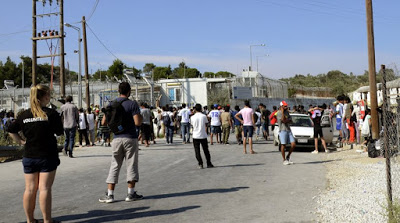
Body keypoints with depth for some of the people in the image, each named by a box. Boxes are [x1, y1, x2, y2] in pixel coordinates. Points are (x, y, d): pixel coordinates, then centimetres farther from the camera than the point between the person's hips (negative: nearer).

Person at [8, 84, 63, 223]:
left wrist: (21, 142, 14)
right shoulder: (51, 113, -10)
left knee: (30, 189, 11)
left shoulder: (24, 115, 4)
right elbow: (59, 132, -1)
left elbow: (11, 131, 13)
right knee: (45, 188, -1)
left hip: (29, 157, 4)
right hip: (47, 156, -4)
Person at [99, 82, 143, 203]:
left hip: (117, 138, 4)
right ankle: (131, 193, 11)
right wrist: (141, 117, 3)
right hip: (130, 138, -4)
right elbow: (137, 122, -17)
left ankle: (110, 195, 6)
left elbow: (104, 122, 6)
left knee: (114, 166, 8)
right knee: (131, 165, 6)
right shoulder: (132, 104, -9)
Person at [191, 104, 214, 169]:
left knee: (197, 151, 6)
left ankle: (200, 164, 0)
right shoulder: (204, 116, -5)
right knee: (206, 150, 11)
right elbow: (206, 125, 3)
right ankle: (209, 164, 16)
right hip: (203, 135, 1)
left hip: (196, 136, -1)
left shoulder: (192, 117, -6)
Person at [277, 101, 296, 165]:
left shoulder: (287, 112, 15)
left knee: (293, 144, -1)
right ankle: (284, 160, 5)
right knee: (283, 145, -3)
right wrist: (282, 112, -18)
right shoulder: (279, 113, -7)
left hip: (289, 130, 7)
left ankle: (288, 157, 16)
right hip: (282, 131, -7)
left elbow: (290, 120, 9)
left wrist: (286, 120, -11)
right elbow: (283, 120, -19)